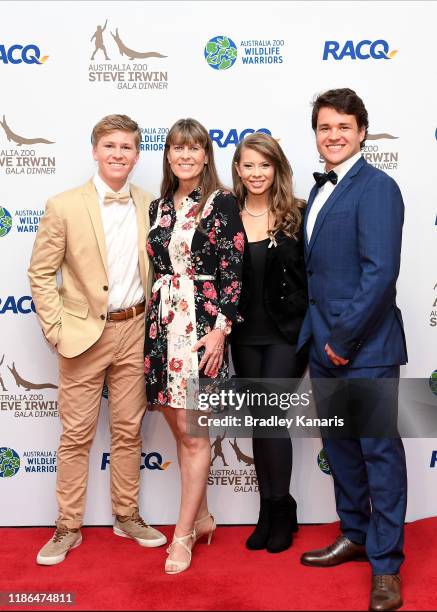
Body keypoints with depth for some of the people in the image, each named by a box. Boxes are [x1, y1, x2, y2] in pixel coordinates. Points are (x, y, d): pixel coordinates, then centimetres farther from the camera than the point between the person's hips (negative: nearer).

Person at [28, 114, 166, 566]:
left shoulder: (149, 207, 3)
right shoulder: (64, 206, -7)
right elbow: (40, 273, -4)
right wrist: (56, 330, -9)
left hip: (134, 331, 3)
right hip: (85, 333, -3)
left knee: (128, 430, 13)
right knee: (77, 434, 6)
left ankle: (127, 516, 29)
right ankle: (68, 527, 20)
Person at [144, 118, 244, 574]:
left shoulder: (221, 203, -4)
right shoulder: (159, 207, 13)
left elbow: (233, 271, -8)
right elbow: (157, 269, 15)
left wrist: (220, 328, -15)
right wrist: (151, 322, 12)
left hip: (201, 324, -6)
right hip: (162, 322, 6)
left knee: (192, 432, -2)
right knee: (180, 428, 12)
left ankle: (184, 534, 11)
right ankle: (201, 516, 28)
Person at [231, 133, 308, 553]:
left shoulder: (297, 215, -4)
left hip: (286, 333, -3)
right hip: (245, 336, 3)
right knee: (260, 422, 10)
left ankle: (281, 510, 13)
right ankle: (270, 512, 23)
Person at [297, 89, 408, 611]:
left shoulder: (376, 187, -12)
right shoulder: (321, 189, 14)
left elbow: (380, 272, -20)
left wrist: (346, 338, -17)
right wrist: (320, 336, 9)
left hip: (365, 347, -8)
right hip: (324, 345, 8)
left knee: (379, 451, 3)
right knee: (339, 446, 18)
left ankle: (385, 563, 16)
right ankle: (354, 536, 36)